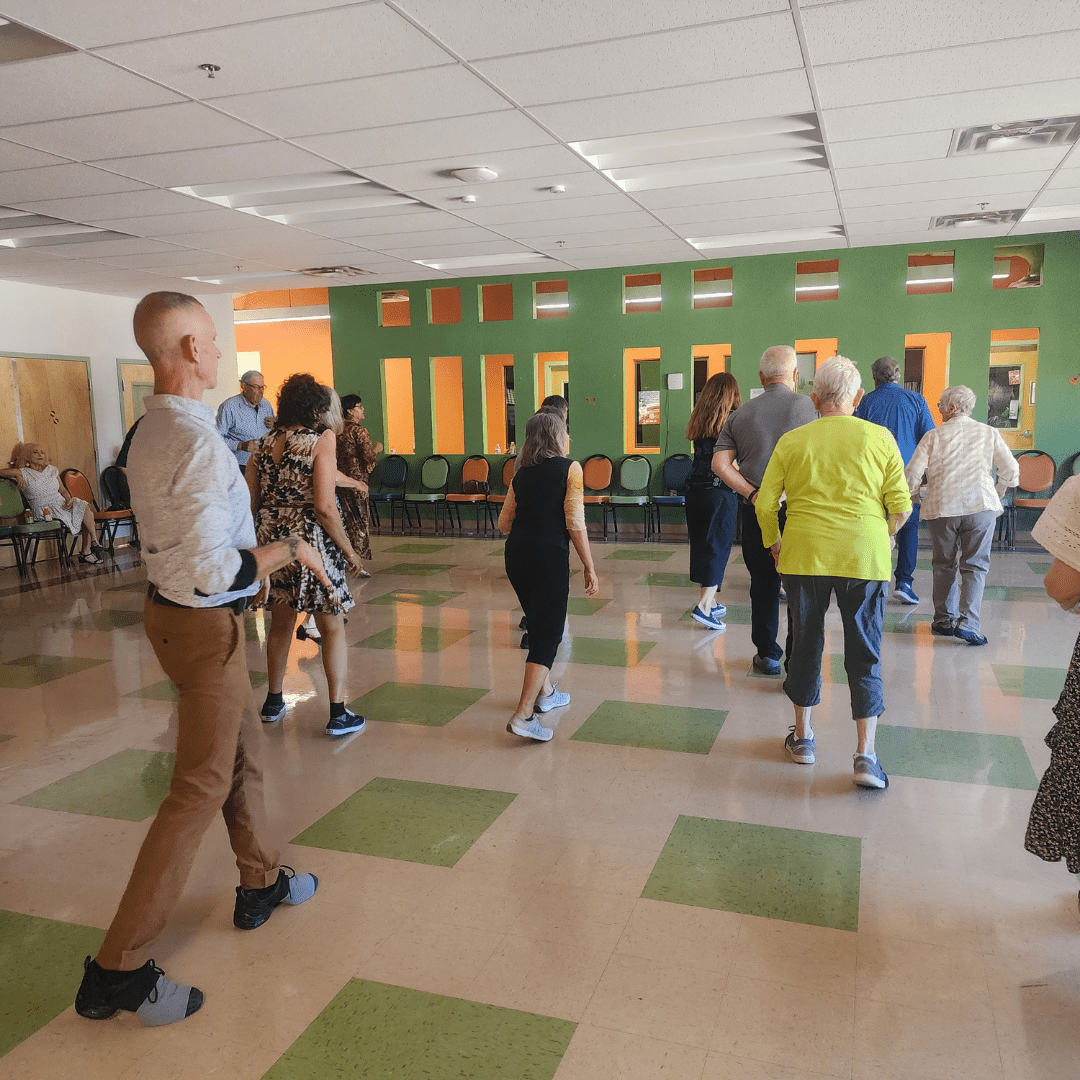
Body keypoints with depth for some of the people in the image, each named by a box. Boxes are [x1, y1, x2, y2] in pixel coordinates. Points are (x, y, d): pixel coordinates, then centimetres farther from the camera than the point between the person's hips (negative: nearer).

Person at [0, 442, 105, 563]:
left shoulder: (52, 470, 15)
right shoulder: (24, 473, 0)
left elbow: (63, 490, 17)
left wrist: (69, 499, -3)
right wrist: (17, 477, -18)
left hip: (62, 504, 6)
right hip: (45, 512, -6)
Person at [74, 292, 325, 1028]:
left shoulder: (149, 430, 5)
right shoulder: (198, 443, -26)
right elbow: (213, 573, -30)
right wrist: (288, 551, -17)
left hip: (171, 608, 10)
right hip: (205, 625, -10)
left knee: (245, 752, 22)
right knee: (200, 789, 0)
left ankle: (261, 884, 39)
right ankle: (116, 970, 9)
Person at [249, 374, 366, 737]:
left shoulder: (262, 445, 7)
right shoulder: (321, 441, -10)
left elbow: (250, 502, 6)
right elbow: (325, 506, -18)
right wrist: (348, 548, -8)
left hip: (271, 539, 6)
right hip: (311, 540, -6)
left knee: (281, 623, 21)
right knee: (332, 627, 5)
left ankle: (273, 702, 33)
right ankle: (339, 714, 7)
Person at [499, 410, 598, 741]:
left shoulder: (522, 473, 15)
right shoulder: (570, 468, -1)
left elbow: (504, 523, 15)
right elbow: (575, 524, -8)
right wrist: (590, 567, -2)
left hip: (516, 553, 6)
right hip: (549, 555, -6)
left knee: (538, 624, 24)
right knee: (548, 633, -1)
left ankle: (546, 692, 38)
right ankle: (523, 715, -8)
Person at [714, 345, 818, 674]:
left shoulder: (740, 414, 6)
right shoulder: (805, 405, -5)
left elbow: (721, 464, -2)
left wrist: (753, 494, -4)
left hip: (755, 509, 3)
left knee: (763, 581, 14)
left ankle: (767, 654, 23)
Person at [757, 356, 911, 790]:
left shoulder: (792, 441, 2)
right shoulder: (880, 438, 1)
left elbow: (765, 504, 0)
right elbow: (901, 507, 0)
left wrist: (774, 544, 17)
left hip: (804, 555, 1)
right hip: (864, 558, -1)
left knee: (805, 644, 15)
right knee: (864, 654, 7)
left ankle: (802, 737, 27)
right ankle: (866, 755, 4)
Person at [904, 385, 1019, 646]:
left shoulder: (933, 436, 4)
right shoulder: (989, 433, 9)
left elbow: (912, 474, -2)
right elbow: (1011, 471, 8)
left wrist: (911, 495, 18)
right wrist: (997, 495, 25)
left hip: (940, 507, 0)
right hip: (980, 506, 0)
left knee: (944, 565, 13)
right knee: (975, 566, 4)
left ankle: (944, 619, 17)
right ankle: (967, 622, -8)